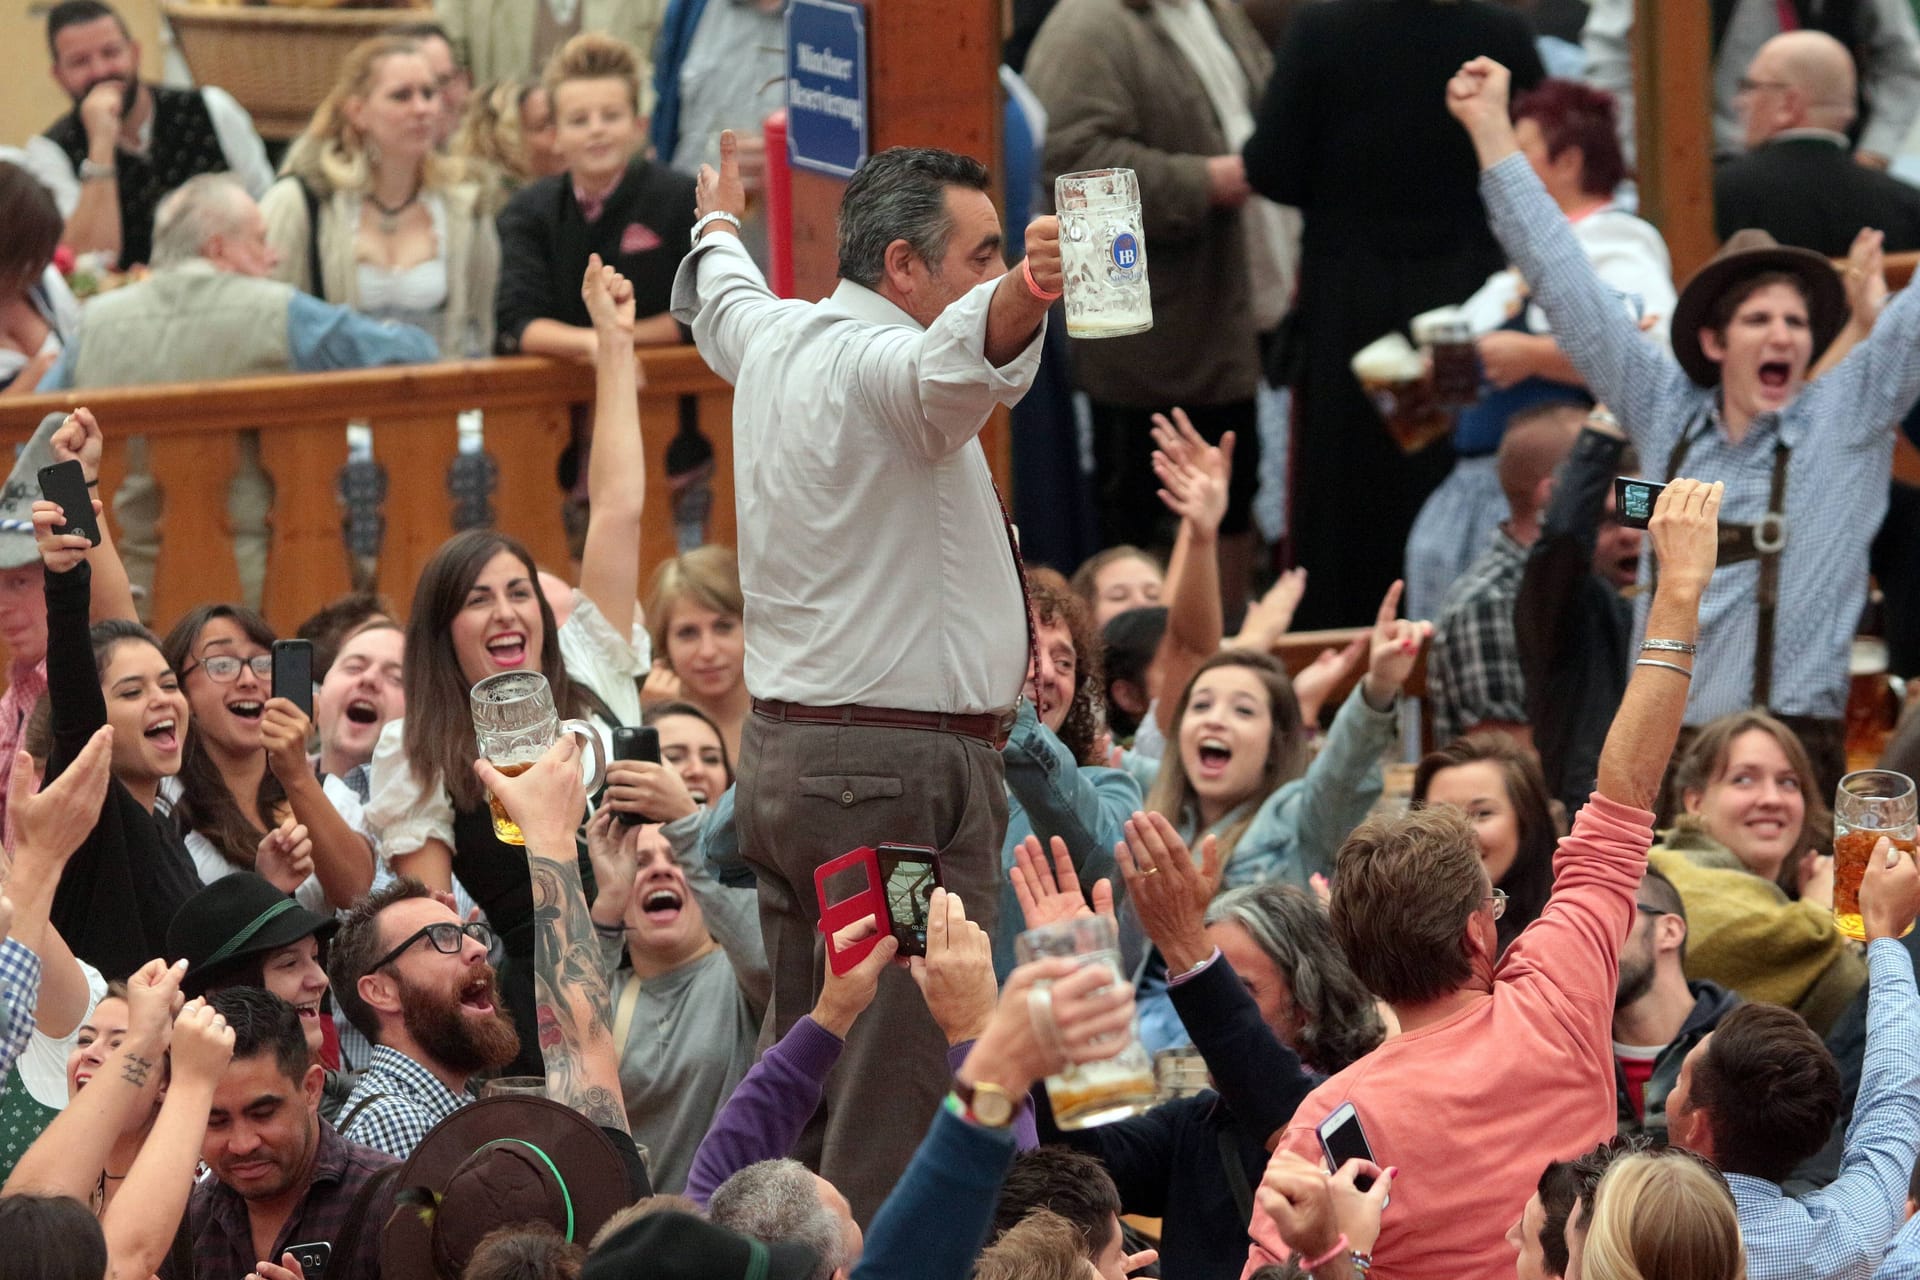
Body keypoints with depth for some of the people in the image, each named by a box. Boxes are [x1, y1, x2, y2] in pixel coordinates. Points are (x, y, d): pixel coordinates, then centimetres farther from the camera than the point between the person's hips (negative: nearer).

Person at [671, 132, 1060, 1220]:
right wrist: (1020, 300, -61)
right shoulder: (881, 365, -15)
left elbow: (721, 301, 39)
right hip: (902, 772, -10)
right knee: (897, 1097, -12)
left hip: (784, 753, 10)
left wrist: (720, 226, 61)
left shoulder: (775, 339, 14)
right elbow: (964, 359, -40)